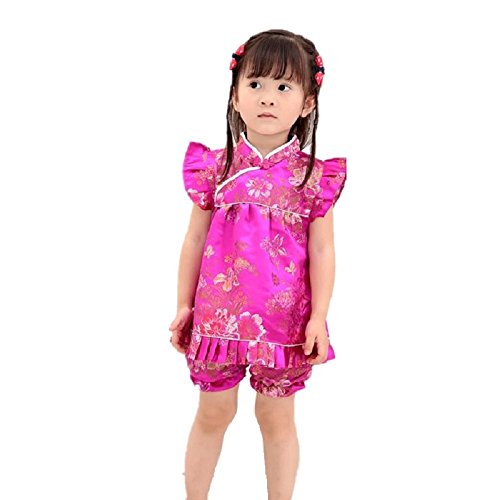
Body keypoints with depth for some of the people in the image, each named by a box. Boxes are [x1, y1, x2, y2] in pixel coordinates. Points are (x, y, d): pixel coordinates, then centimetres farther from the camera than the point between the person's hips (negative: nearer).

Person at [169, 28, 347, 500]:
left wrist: (318, 317, -8)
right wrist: (184, 305, 5)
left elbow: (322, 251, -3)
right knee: (212, 413, 14)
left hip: (283, 319, -1)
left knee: (276, 416, 13)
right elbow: (195, 240, 4)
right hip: (218, 314, 1)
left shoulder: (313, 176, -6)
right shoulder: (216, 167, -2)